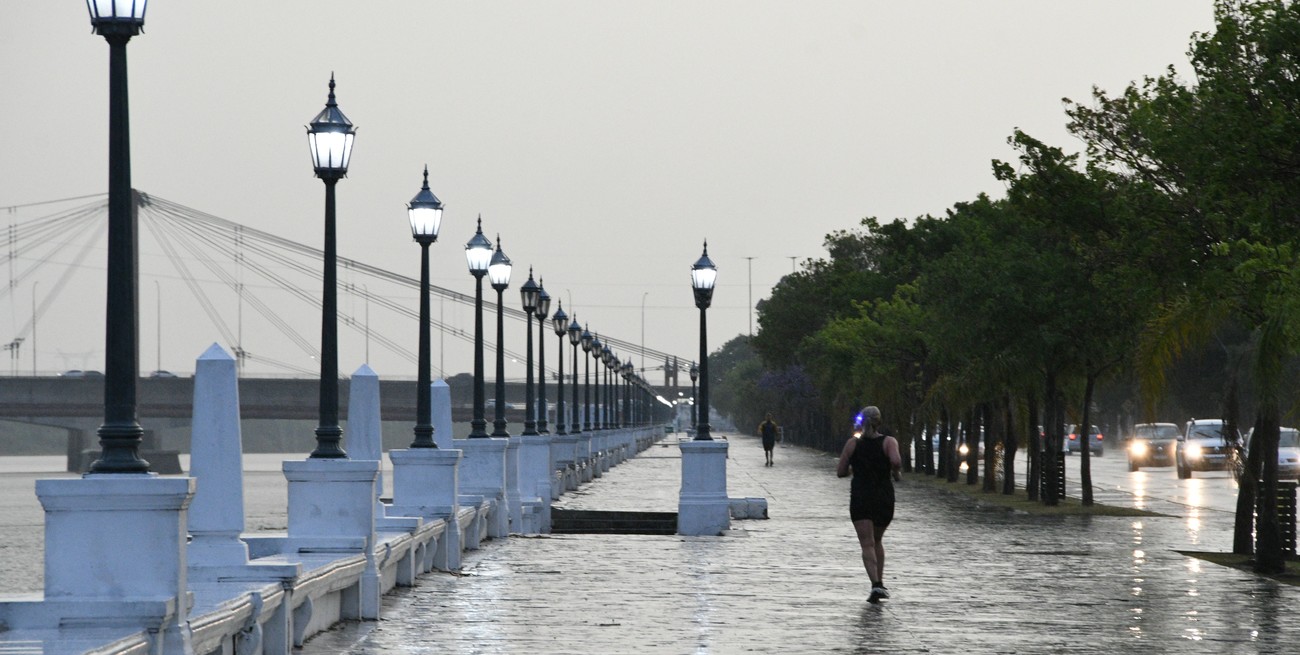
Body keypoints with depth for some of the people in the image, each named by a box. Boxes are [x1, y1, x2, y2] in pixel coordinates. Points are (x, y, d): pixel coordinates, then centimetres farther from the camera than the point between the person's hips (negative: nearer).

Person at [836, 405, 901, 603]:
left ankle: (876, 584, -25)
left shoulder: (853, 443, 1)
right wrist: (896, 474, -2)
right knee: (877, 541, 22)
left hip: (860, 497, -1)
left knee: (867, 544, -6)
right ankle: (880, 583, 19)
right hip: (884, 497, 1)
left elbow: (841, 472, 2)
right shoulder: (888, 442, -2)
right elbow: (896, 461, -22)